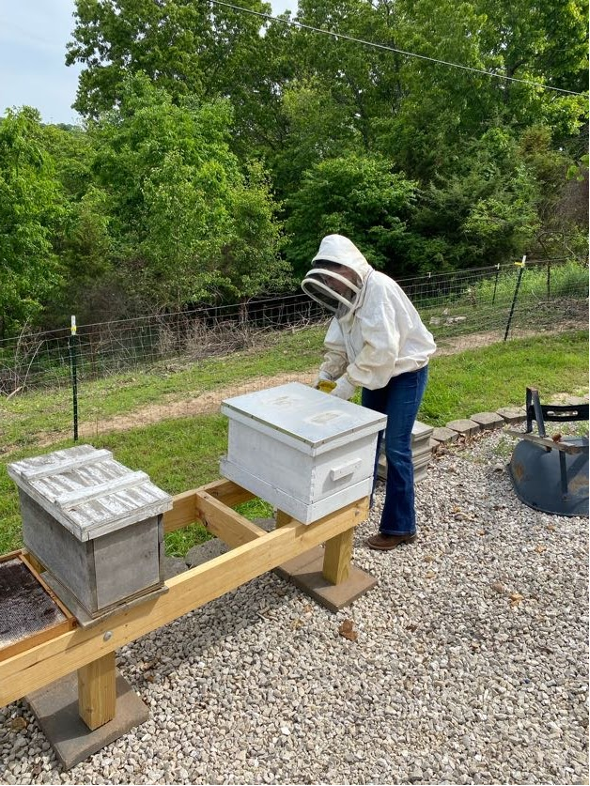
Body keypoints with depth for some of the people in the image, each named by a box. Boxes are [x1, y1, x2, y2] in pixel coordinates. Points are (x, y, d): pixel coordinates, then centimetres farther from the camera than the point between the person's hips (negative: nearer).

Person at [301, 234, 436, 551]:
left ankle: (400, 527, 8)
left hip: (405, 371, -8)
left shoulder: (378, 289, -27)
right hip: (378, 373, 8)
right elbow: (338, 345, 4)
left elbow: (381, 349, -33)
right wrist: (324, 380, -7)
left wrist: (344, 386, -29)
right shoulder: (349, 294, -1)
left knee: (395, 447, -6)